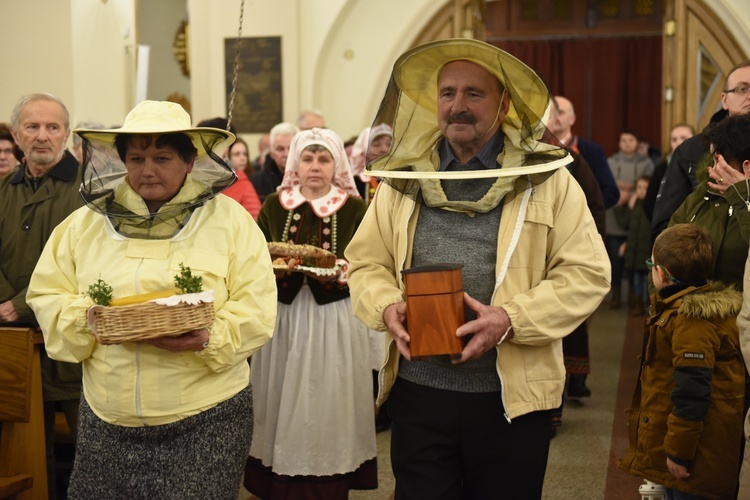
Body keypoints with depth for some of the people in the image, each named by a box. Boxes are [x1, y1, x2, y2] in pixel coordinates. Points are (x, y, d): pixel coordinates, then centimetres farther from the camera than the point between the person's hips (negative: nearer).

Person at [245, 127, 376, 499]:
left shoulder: (355, 208, -1)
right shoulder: (274, 205, 6)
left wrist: (343, 273, -22)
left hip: (334, 322, -2)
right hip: (283, 318, 2)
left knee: (327, 409, 2)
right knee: (283, 406, 7)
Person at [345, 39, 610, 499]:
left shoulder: (546, 178, -2)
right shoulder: (403, 178, 6)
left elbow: (588, 274, -5)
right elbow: (367, 263, 11)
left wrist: (510, 319, -18)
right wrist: (388, 307, -11)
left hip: (513, 397, -1)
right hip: (418, 392, 2)